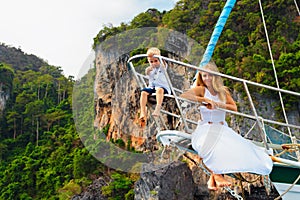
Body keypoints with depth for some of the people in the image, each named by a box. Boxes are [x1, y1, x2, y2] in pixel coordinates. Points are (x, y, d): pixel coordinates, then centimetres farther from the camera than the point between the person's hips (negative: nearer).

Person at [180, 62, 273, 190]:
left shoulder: (223, 91, 16)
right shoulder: (201, 90, 2)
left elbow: (234, 108, 4)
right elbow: (184, 95, -18)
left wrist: (218, 104, -12)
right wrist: (205, 100, -21)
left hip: (222, 129, 5)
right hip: (205, 129, -4)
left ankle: (213, 178, -21)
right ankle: (217, 175, -17)